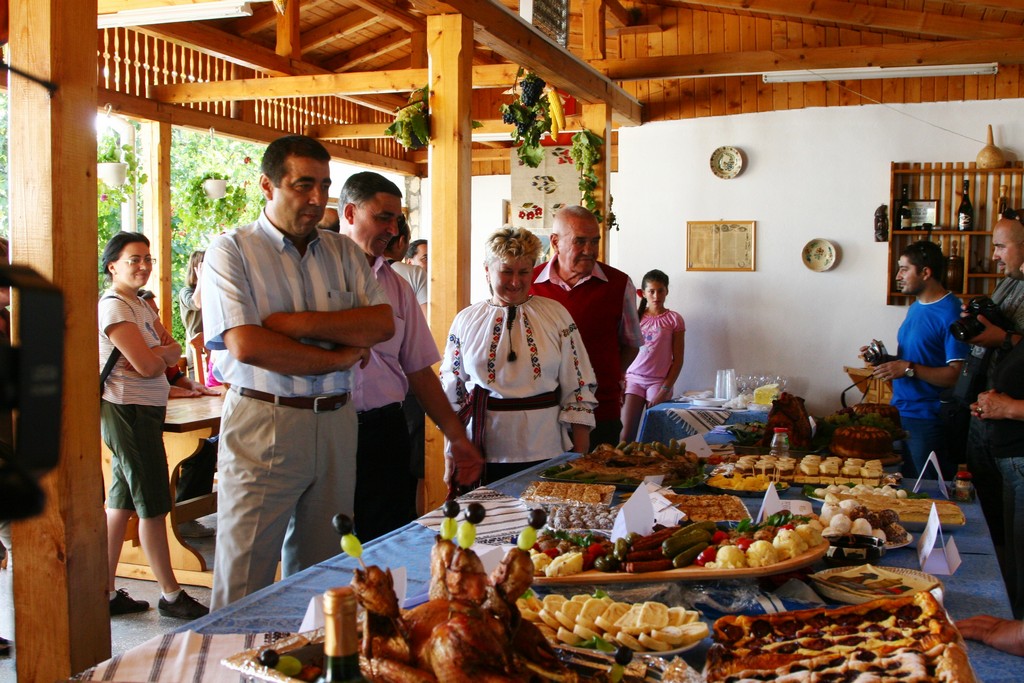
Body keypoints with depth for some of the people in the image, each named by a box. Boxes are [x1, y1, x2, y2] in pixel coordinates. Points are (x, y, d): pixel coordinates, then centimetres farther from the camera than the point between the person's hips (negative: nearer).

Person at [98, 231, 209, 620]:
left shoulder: (140, 305, 16)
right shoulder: (113, 306, -13)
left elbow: (173, 351, 8)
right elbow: (148, 365, -20)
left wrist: (157, 354, -12)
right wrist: (164, 355, 0)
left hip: (144, 411, 9)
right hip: (128, 411, -9)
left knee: (121, 504, 12)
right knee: (153, 505, -2)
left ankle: (107, 592, 20)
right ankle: (170, 596, 7)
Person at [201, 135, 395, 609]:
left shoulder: (343, 252, 12)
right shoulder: (231, 251, -2)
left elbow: (383, 324, -2)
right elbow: (247, 346, -15)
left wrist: (298, 323, -13)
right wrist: (340, 357, -7)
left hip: (335, 424, 5)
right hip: (263, 425, -4)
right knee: (245, 586, 2)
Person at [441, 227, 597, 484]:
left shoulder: (556, 314, 3)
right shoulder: (466, 321, 6)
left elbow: (579, 389, 2)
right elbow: (450, 391, 10)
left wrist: (581, 459, -1)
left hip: (546, 452, 0)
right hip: (484, 455, 1)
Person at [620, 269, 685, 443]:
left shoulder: (674, 320, 2)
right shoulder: (635, 316, 9)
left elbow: (678, 360, 1)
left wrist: (665, 390, -5)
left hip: (659, 382, -2)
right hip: (634, 378, 2)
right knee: (626, 435, -7)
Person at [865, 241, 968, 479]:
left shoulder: (951, 313, -15)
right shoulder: (916, 307, 14)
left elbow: (958, 375, -21)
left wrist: (909, 368, -26)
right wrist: (885, 359, 5)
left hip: (928, 421, -8)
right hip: (900, 413, 9)